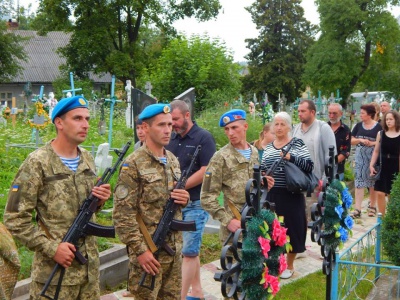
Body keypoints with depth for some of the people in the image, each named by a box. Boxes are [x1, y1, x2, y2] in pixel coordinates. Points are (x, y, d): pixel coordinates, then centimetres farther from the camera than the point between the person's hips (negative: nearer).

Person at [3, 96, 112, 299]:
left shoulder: (88, 159, 8)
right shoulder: (38, 163, -11)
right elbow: (14, 218, -12)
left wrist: (99, 200, -2)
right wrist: (51, 248, -17)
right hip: (54, 271, -6)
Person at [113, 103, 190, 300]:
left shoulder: (173, 160, 10)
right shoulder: (133, 164, -13)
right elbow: (122, 214, -17)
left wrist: (184, 198, -2)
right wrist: (140, 250, -20)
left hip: (174, 248, 7)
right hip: (148, 250, -7)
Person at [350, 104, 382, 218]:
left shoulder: (378, 127, -5)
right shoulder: (358, 126, 6)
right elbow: (351, 140, 8)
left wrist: (373, 143, -17)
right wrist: (360, 140, -10)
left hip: (373, 157, -2)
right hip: (360, 156, 2)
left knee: (373, 182, 9)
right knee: (359, 181, -3)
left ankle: (372, 206, 26)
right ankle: (357, 209, -5)